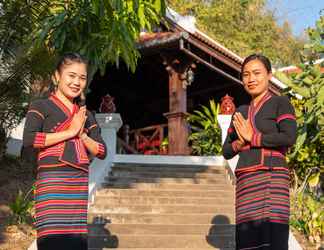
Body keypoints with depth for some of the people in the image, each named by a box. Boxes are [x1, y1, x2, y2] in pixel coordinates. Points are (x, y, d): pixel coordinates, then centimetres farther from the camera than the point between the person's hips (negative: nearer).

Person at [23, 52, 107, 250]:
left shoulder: (86, 115, 19)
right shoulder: (41, 106, 3)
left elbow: (102, 151, 16)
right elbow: (29, 139, -14)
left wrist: (82, 134, -2)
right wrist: (70, 131, -8)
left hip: (79, 185, 6)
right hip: (52, 182, -6)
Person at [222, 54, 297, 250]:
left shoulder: (281, 103, 6)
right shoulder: (241, 113, 22)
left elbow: (290, 138, -11)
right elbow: (227, 152, 19)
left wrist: (252, 137, -4)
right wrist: (240, 143, -2)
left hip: (272, 177, -5)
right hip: (246, 182, 5)